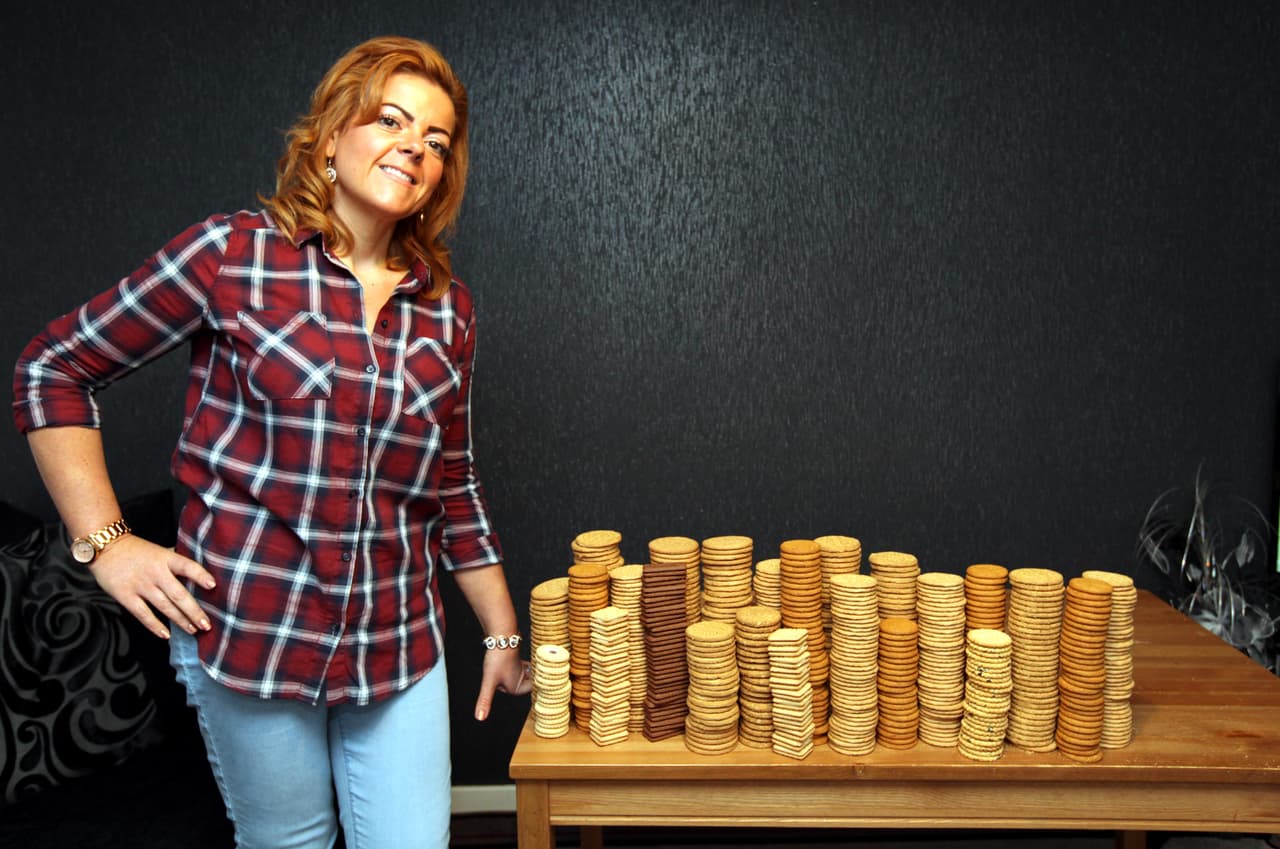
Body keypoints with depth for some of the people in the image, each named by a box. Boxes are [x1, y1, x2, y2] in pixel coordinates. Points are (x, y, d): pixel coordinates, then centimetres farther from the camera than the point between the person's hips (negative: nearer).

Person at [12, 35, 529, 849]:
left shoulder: (447, 307, 5)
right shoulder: (232, 255, -7)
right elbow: (52, 370, 0)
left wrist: (503, 633, 16)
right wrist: (105, 542, -6)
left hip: (399, 643, 3)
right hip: (246, 629, -3)